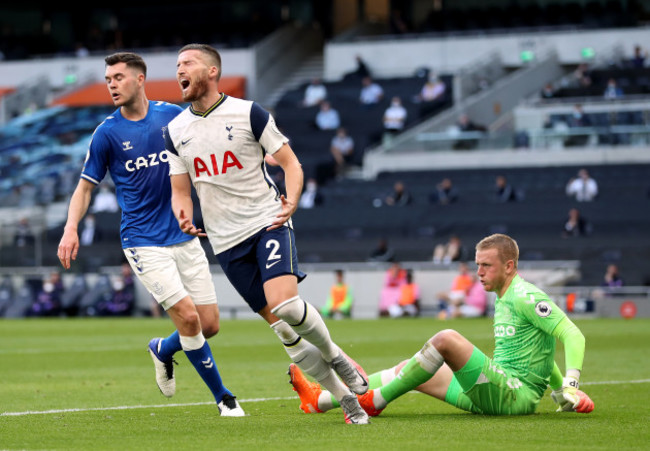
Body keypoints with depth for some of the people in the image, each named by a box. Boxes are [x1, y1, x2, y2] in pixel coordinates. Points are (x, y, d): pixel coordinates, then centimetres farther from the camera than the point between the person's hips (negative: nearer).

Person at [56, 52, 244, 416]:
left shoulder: (174, 115, 1)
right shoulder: (107, 133, -5)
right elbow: (86, 186, 3)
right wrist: (71, 228, -13)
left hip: (185, 236, 3)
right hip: (144, 243, -3)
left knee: (209, 325, 1)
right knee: (188, 316, -16)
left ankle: (163, 350, 34)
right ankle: (223, 397, 1)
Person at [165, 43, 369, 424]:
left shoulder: (249, 113, -4)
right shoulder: (175, 131, 8)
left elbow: (291, 163, -1)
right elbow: (181, 191, 14)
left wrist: (292, 200, -21)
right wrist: (184, 218, -9)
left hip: (268, 222, -4)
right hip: (226, 240, 4)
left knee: (283, 303, -26)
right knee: (281, 325, -1)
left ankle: (334, 355, 3)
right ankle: (345, 396, 9)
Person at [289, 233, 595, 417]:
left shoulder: (526, 298, -9)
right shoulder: (503, 301, 19)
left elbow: (573, 336, -17)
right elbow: (543, 353, 30)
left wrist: (570, 385, -28)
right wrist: (559, 388, 23)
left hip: (517, 394, -10)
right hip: (494, 394, 10)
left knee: (446, 338, -27)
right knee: (408, 370, 11)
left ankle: (375, 401, -19)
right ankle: (320, 401, 8)